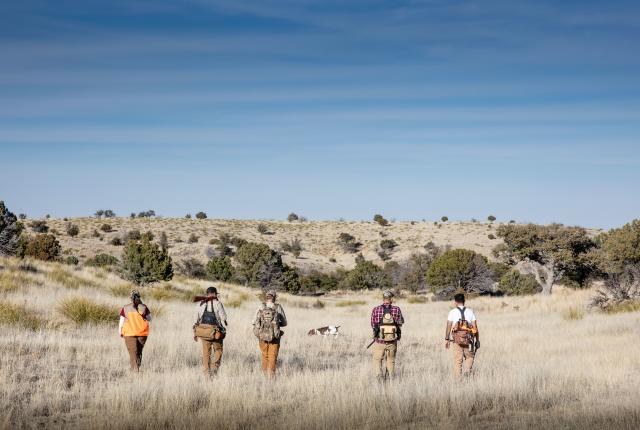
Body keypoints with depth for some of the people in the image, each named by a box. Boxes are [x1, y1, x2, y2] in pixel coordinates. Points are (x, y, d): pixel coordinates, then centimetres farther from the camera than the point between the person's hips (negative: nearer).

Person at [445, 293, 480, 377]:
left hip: (457, 339, 0)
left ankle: (458, 377, 2)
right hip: (468, 339, 0)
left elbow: (448, 326, -2)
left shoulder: (452, 312, 3)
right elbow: (475, 327, 3)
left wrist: (447, 339, 4)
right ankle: (467, 372, -4)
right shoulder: (470, 311, 6)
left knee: (458, 359, 4)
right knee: (470, 357, 16)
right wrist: (477, 340, 8)